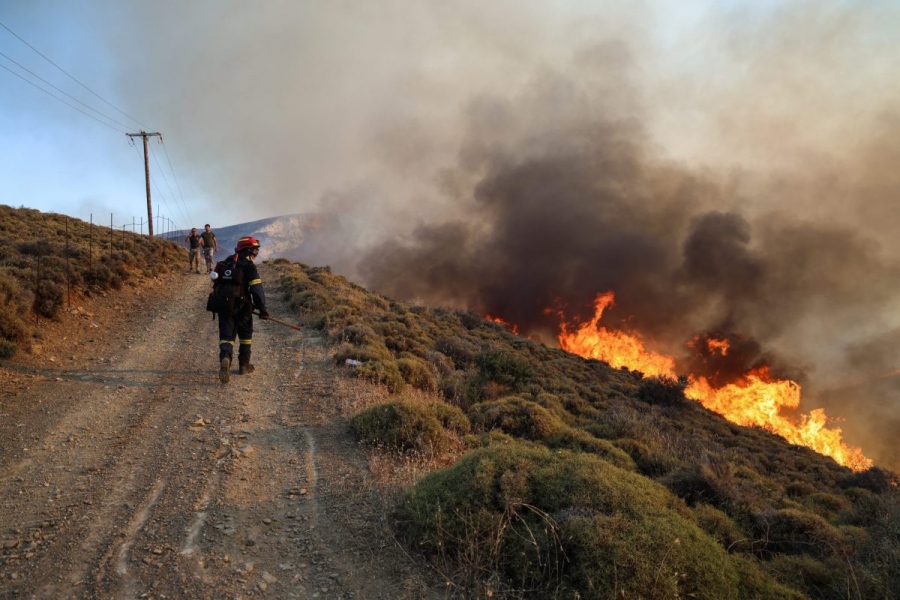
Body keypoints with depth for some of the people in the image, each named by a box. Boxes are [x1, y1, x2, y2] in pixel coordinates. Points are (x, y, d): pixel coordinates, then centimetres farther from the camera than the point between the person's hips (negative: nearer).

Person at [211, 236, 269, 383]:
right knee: (245, 334, 15)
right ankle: (244, 364, 22)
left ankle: (225, 357, -25)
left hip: (223, 305, 5)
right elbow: (257, 289, -14)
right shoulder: (248, 266, -7)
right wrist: (262, 308, -11)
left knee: (226, 334, 4)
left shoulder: (224, 264, 16)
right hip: (241, 306, -5)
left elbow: (217, 284, 22)